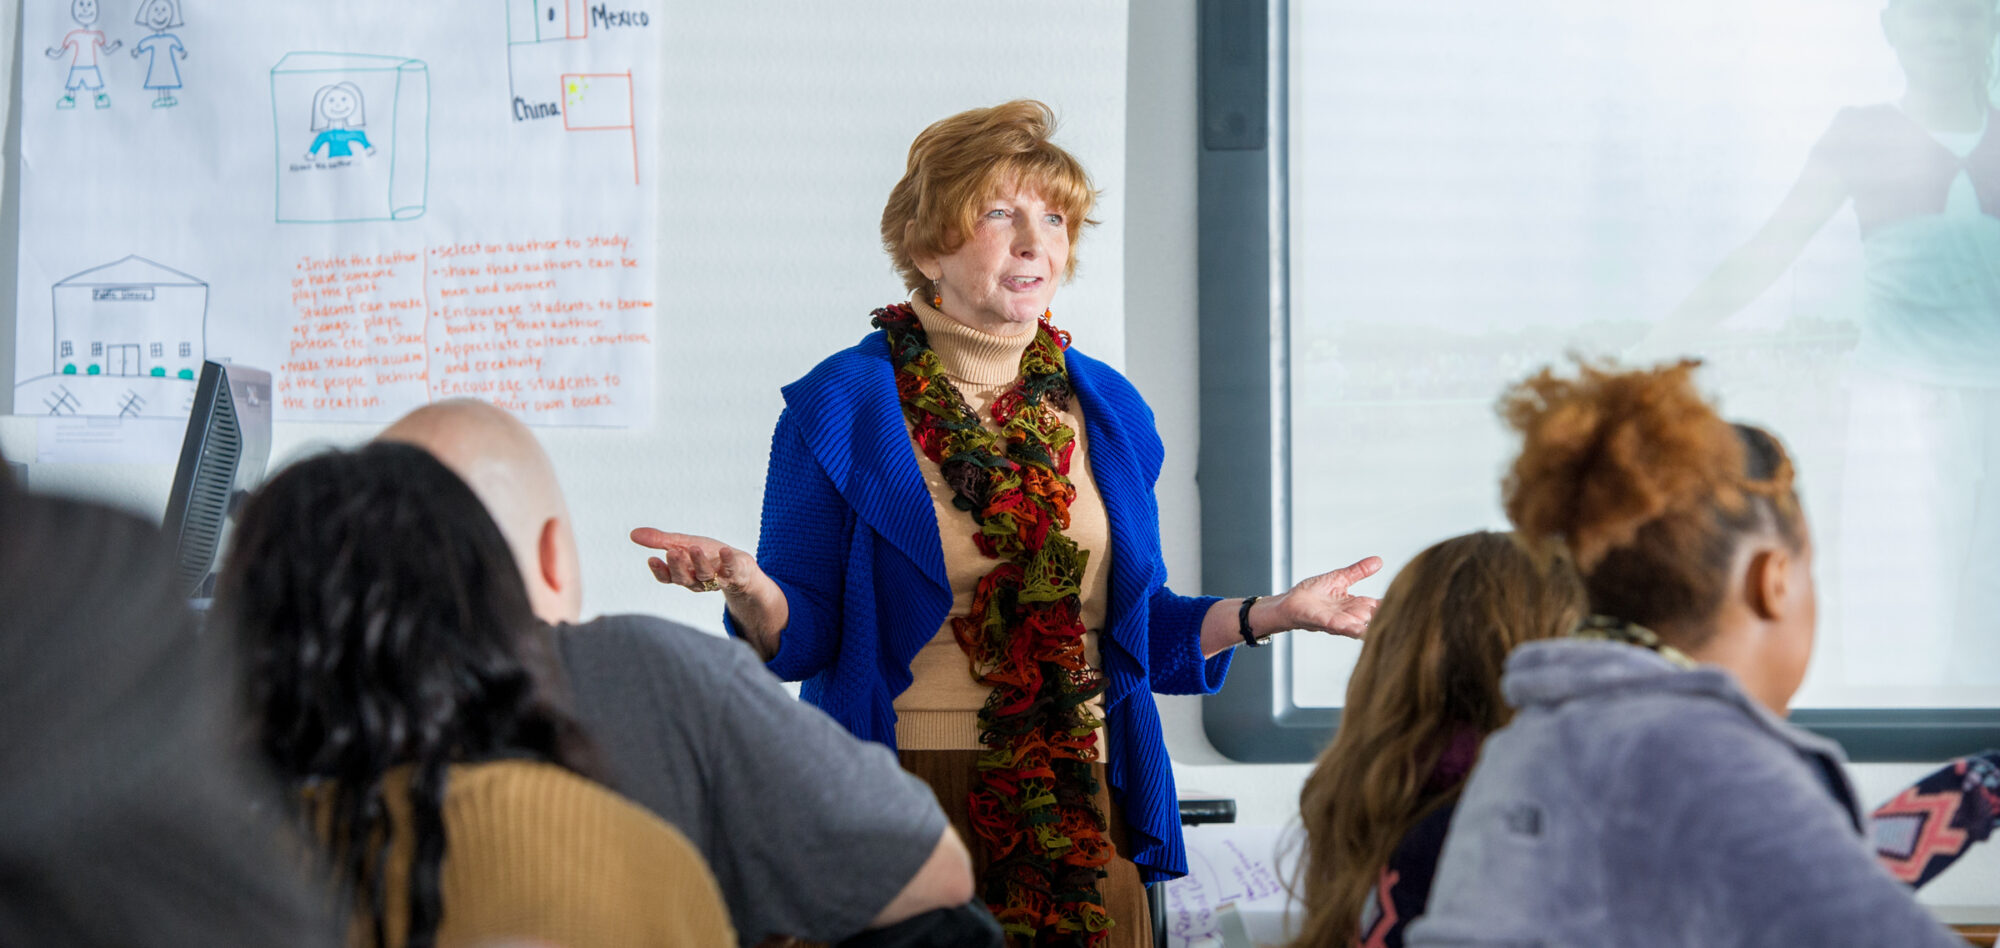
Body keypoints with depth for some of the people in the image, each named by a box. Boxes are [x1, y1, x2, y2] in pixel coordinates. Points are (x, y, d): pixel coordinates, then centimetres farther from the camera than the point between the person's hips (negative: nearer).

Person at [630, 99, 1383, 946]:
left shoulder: (1108, 411, 11)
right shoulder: (839, 408, -2)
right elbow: (802, 636, -5)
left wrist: (1270, 614, 4)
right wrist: (748, 590, -26)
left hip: (1082, 812, 4)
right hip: (899, 809, -3)